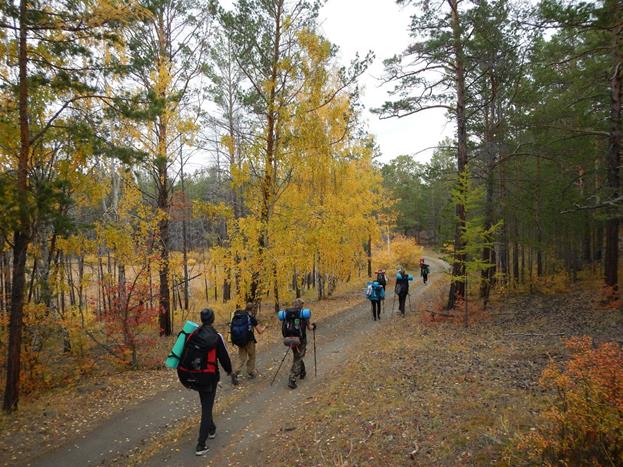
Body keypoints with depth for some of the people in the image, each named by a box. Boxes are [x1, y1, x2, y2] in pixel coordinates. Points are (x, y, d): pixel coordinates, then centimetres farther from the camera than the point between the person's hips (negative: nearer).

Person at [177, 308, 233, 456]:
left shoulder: (192, 335, -2)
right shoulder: (216, 337, -13)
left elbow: (184, 354, 1)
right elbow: (224, 356, -5)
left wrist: (185, 377, 13)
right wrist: (229, 370, 16)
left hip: (192, 376, 5)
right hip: (209, 377, -4)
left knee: (205, 405, 26)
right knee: (207, 408, 3)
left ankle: (211, 429, 42)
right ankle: (201, 445, 0)